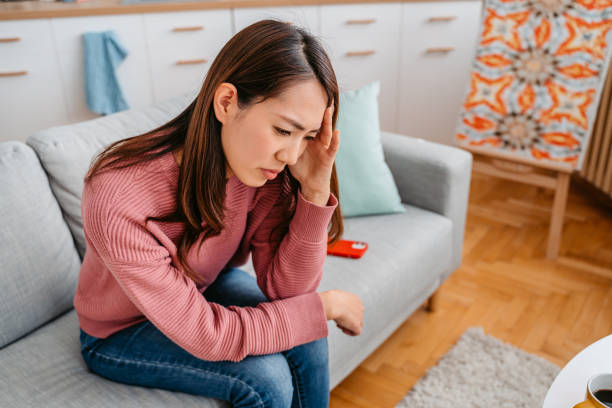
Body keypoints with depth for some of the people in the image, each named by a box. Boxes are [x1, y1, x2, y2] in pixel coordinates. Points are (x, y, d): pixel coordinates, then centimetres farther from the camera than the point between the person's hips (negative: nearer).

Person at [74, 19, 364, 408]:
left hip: (206, 286, 5)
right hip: (119, 334, -4)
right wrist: (326, 304, -24)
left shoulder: (264, 171, -21)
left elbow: (283, 289, -20)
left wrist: (315, 191, -34)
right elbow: (205, 336, -33)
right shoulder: (119, 202, -38)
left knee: (306, 341, -16)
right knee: (265, 376, -23)